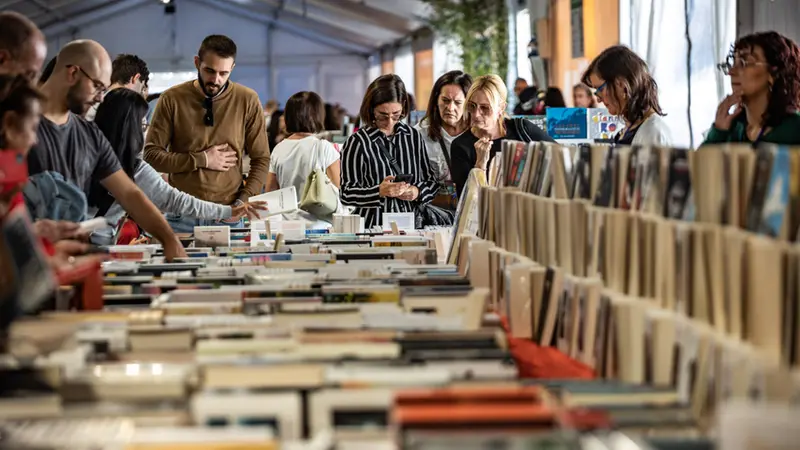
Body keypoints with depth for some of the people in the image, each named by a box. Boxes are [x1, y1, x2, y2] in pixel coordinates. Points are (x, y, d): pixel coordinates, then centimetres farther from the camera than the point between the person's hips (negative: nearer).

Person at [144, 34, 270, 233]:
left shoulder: (248, 100, 0)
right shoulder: (172, 99, -1)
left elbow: (261, 160, 3)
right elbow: (151, 155, -3)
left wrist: (243, 201, -9)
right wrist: (202, 160, -10)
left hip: (229, 216, 0)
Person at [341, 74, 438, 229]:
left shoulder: (414, 137, 13)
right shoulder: (356, 142, 0)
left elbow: (433, 182, 18)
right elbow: (347, 194, -3)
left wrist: (418, 193, -3)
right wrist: (379, 191, -18)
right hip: (373, 228, -3)